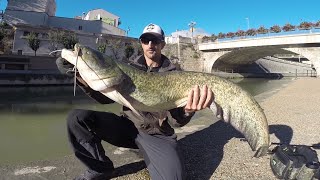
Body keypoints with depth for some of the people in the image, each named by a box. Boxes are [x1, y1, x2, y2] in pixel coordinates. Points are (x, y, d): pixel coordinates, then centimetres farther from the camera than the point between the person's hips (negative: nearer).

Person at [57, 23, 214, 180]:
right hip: (127, 126, 3)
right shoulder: (130, 68, 5)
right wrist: (84, 80, -18)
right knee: (77, 117, -14)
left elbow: (175, 121, -10)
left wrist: (186, 112, -35)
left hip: (157, 134, -2)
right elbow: (106, 97, 0)